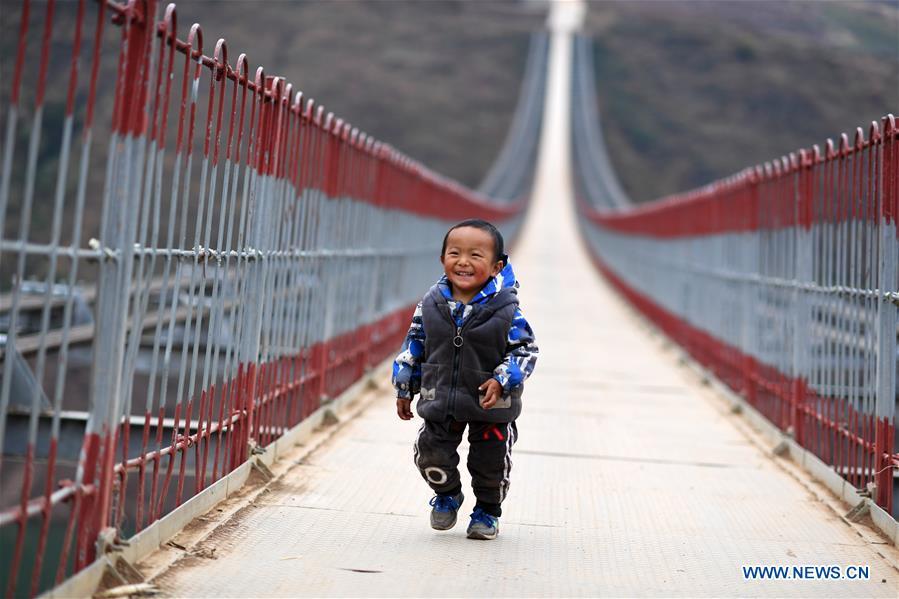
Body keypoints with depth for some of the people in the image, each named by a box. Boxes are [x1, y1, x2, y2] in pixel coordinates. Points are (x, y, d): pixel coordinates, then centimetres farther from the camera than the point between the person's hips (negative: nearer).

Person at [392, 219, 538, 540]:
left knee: (491, 463, 10)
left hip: (491, 405, -2)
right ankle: (447, 495, 35)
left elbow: (525, 350, -9)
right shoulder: (431, 305, -6)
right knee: (430, 454, 3)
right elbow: (413, 346, 6)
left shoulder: (504, 309, -15)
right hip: (440, 400, 2)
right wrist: (404, 389, 9)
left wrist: (502, 381, -22)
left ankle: (488, 511, 37)